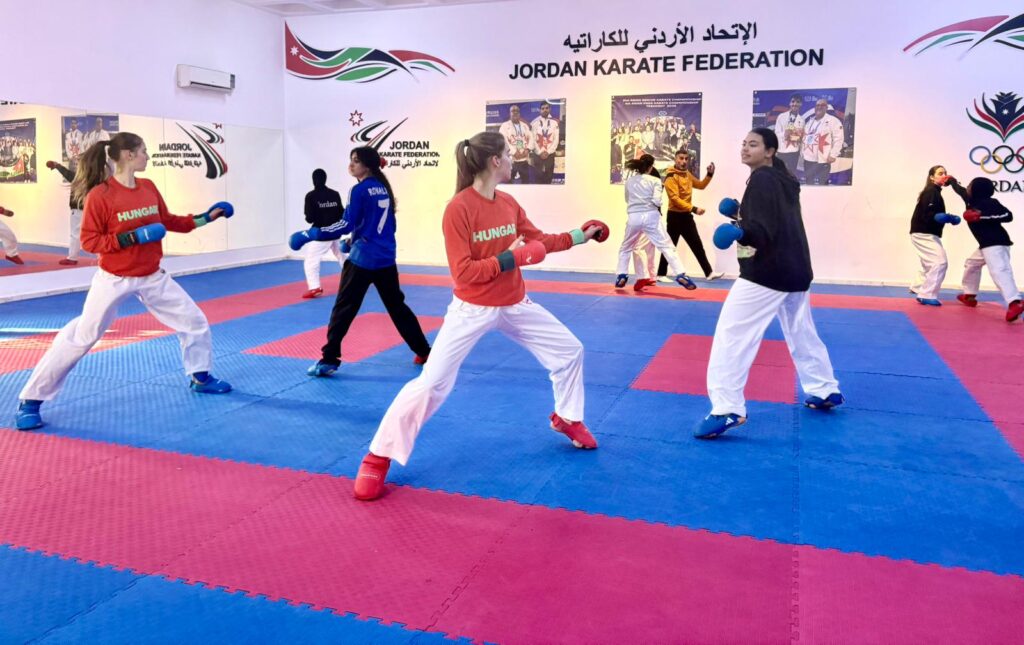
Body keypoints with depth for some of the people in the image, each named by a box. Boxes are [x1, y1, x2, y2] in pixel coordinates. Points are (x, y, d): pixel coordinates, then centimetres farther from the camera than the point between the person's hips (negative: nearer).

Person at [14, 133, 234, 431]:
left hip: (152, 277, 6)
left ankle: (200, 377, 28)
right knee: (80, 338, -2)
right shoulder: (100, 194, -18)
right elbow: (88, 240, -16)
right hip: (114, 280, -6)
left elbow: (167, 222, 13)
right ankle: (30, 400, 11)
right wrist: (132, 238, -26)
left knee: (195, 321, 8)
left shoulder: (149, 187, -1)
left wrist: (205, 217, 7)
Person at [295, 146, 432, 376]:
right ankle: (424, 351, 20)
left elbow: (346, 225, -15)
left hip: (363, 258, -7)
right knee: (397, 306, 16)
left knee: (343, 309, -1)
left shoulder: (360, 190, -10)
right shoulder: (384, 188, 12)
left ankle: (329, 359, 0)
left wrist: (310, 234, -12)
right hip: (386, 258, 7)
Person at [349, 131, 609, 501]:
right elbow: (464, 273, -22)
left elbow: (537, 240, 15)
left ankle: (567, 418, 39)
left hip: (514, 305, 7)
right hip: (472, 310, -7)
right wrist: (509, 258, -25)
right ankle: (378, 458, 6)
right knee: (431, 383, -8)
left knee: (570, 350, 14)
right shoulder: (458, 208, -21)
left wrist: (578, 236, 14)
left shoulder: (509, 203, 0)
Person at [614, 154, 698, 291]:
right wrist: (658, 207, 9)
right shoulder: (655, 180, 1)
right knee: (666, 246, -3)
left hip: (633, 217, 3)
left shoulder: (629, 181, 12)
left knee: (626, 248, 24)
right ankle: (681, 275, -14)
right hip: (650, 217, -3)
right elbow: (656, 201, -10)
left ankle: (621, 276, 19)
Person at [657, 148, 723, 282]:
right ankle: (661, 275, 10)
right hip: (675, 216, -8)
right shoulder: (671, 177, -14)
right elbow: (675, 199, -22)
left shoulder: (687, 174, 12)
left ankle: (709, 273, 14)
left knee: (697, 246, 9)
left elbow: (701, 185, 25)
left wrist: (710, 174, 7)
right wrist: (693, 208, -27)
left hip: (687, 216, 8)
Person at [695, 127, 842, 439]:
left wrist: (741, 233, -41)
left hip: (768, 270, -10)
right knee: (801, 332, 25)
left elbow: (763, 230, -22)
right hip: (796, 268, 10)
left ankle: (727, 409, -21)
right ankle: (825, 390, 38)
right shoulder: (784, 179, 17)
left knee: (732, 334, -14)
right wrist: (741, 217, 31)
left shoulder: (762, 180, -11)